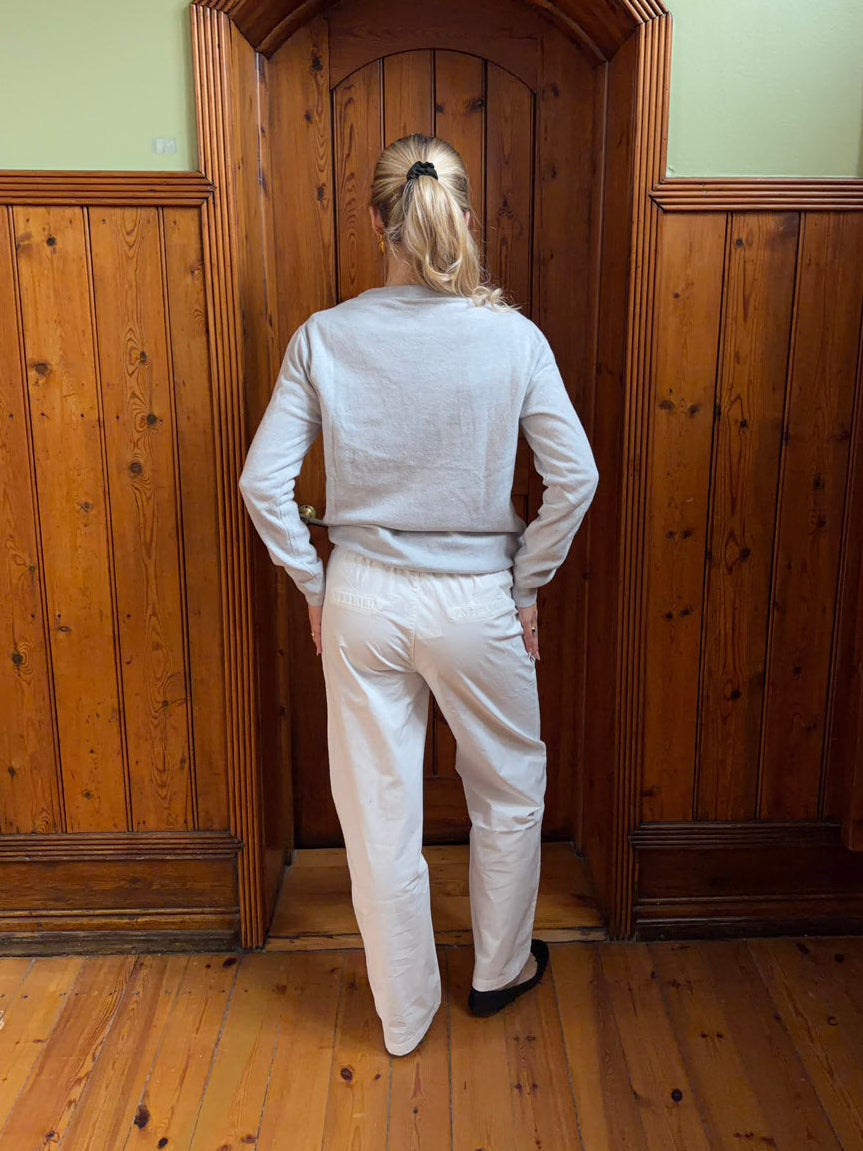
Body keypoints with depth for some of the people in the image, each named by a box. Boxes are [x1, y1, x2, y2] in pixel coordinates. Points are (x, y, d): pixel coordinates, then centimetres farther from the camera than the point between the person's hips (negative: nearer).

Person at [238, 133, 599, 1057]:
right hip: (475, 601, -1)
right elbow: (575, 476, -10)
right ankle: (499, 969, 43)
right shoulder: (512, 336, -10)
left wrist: (314, 585, 4)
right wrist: (528, 582, 2)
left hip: (361, 600, 2)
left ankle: (404, 1015, 35)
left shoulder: (323, 337, -7)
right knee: (509, 790, 24)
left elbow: (263, 481, -7)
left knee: (379, 810, 16)